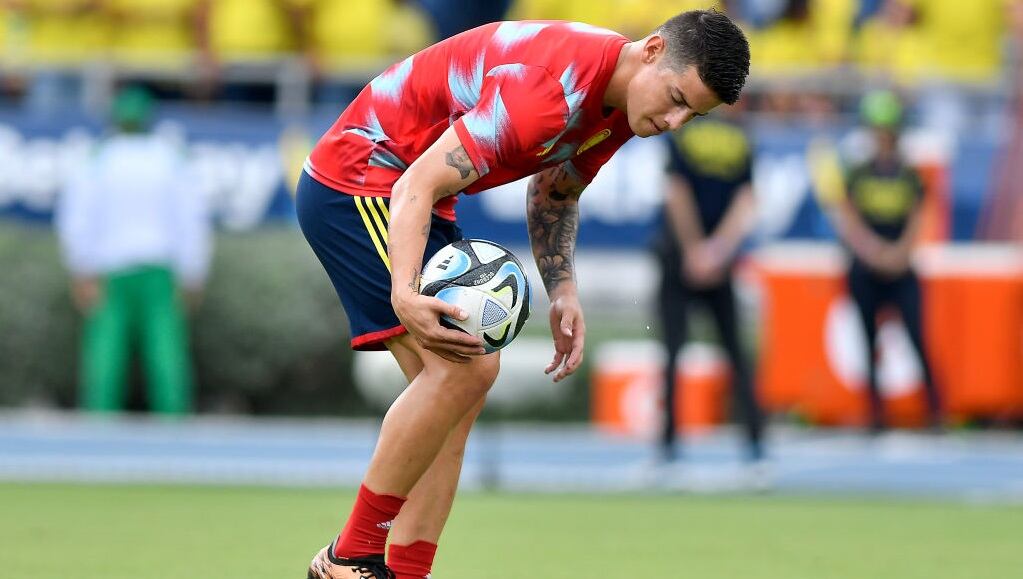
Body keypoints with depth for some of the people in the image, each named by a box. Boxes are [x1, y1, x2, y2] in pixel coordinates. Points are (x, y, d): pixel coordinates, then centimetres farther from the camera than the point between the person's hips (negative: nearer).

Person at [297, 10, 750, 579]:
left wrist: (563, 293, 4)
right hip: (355, 184, -10)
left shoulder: (623, 103, 0)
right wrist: (405, 293, -47)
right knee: (464, 365, -20)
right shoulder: (550, 84, -31)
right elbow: (418, 185, -33)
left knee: (458, 387, 3)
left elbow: (555, 194, 19)